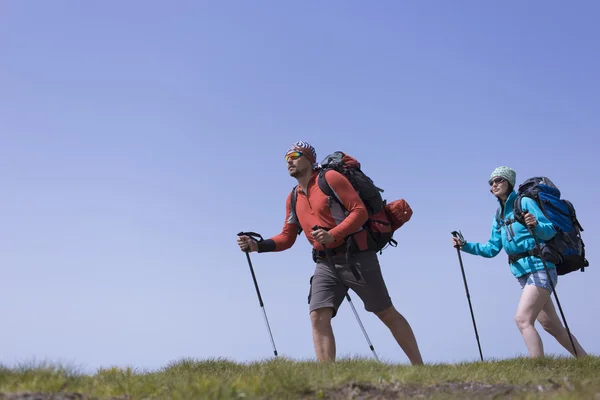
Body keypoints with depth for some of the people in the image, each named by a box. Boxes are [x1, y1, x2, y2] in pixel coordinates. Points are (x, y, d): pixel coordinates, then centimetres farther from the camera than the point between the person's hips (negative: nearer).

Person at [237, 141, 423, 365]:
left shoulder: (330, 178, -6)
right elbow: (287, 238, 15)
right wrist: (257, 245, 0)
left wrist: (333, 235, -25)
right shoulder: (293, 199, 13)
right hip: (325, 263, 6)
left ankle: (419, 367, 14)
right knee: (318, 317, -12)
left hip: (356, 257, -6)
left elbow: (360, 211, -13)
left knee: (387, 314, 2)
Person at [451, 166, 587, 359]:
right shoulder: (499, 216, 15)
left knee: (522, 319, -20)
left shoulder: (524, 202, -7)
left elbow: (550, 230, -14)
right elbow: (492, 249, 16)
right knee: (551, 326, 12)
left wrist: (536, 225, -35)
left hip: (539, 268, -8)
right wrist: (465, 245, 5)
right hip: (523, 274, 8)